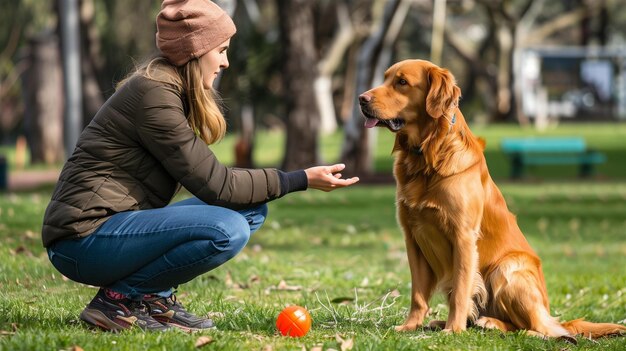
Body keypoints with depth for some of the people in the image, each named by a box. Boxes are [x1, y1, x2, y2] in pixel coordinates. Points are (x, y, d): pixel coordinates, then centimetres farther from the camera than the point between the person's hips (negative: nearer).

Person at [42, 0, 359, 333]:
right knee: (227, 229, -26)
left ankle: (154, 296, 2)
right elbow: (215, 185, -15)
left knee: (251, 210, 5)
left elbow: (205, 176, 8)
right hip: (84, 239, -10)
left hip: (122, 224, 10)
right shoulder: (154, 93, -17)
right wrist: (303, 179, -10)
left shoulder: (171, 88, 12)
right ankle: (118, 299, -11)